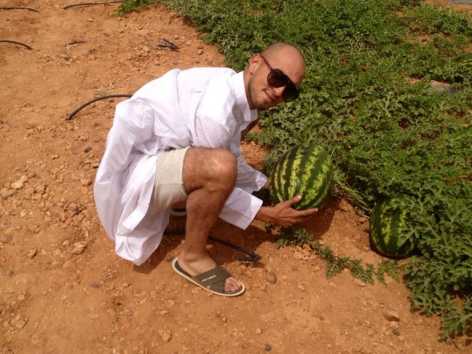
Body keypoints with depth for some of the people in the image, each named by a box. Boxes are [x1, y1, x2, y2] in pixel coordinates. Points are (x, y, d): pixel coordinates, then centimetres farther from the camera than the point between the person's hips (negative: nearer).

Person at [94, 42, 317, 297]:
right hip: (132, 173, -9)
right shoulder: (216, 109, -28)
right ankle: (192, 257, -9)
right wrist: (268, 214, -11)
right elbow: (217, 175, -19)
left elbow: (231, 160, 11)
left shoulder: (237, 95, 0)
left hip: (160, 155, 10)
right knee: (220, 167, -33)